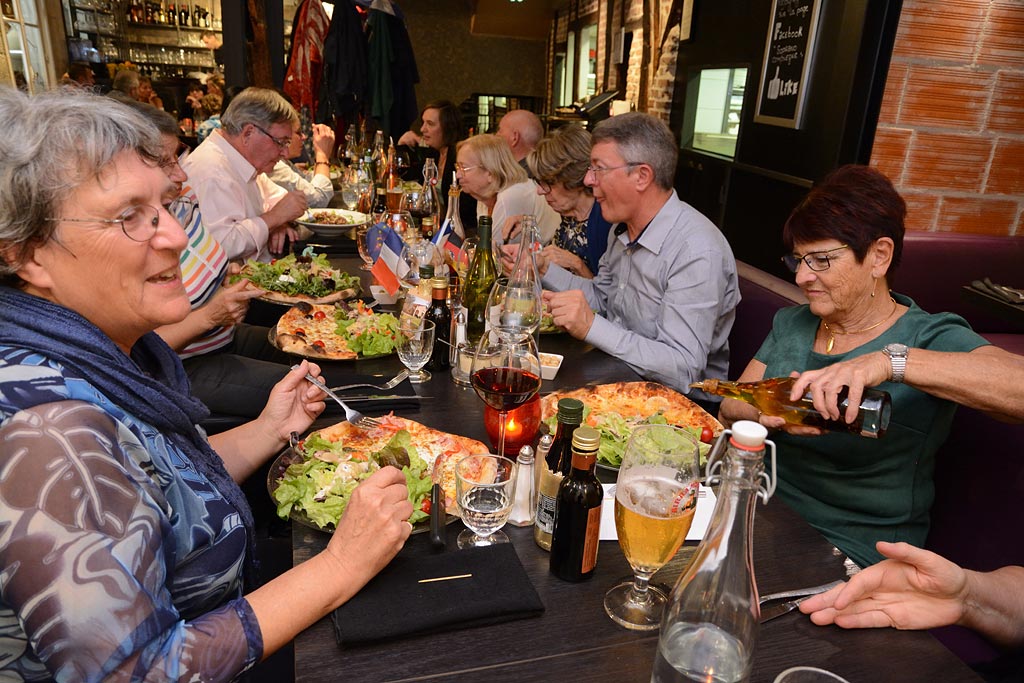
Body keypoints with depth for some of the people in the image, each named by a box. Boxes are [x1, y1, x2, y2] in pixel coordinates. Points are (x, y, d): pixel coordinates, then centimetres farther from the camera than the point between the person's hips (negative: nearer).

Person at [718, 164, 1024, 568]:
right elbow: (730, 410, 3)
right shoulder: (790, 324, 8)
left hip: (851, 553, -5)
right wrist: (769, 412, -19)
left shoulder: (930, 339, -10)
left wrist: (891, 361, -39)